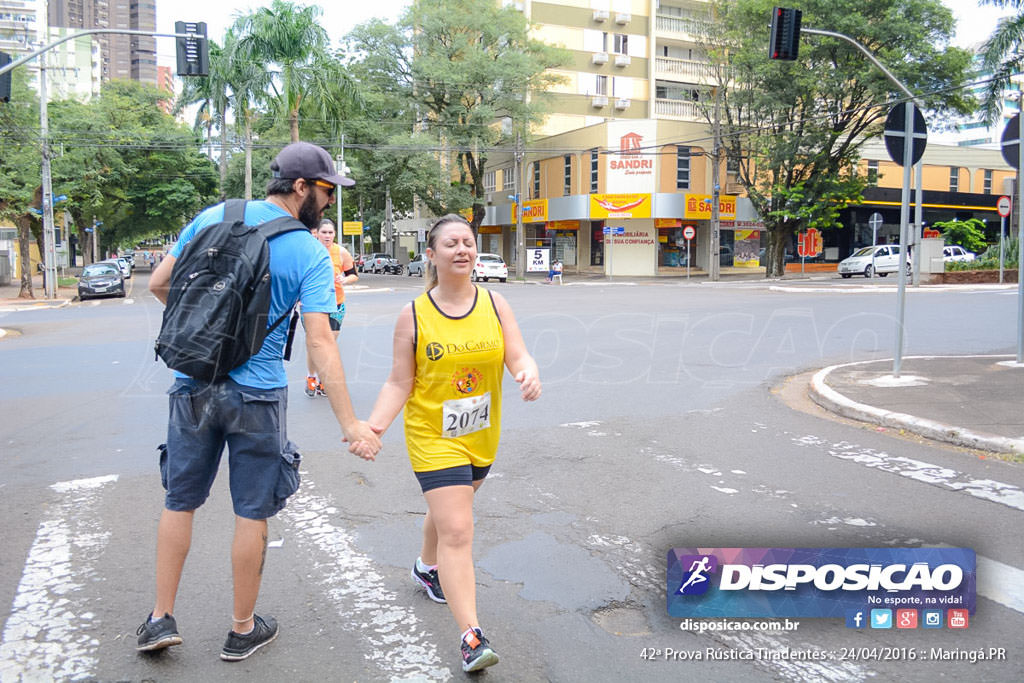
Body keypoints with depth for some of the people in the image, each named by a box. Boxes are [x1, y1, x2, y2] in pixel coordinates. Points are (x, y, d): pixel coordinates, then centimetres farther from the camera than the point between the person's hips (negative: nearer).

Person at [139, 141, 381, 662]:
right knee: (253, 512, 10)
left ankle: (161, 619, 26)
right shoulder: (310, 253, -11)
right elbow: (319, 343, -18)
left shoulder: (214, 217, 1)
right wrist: (350, 425, -18)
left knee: (180, 502, 18)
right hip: (256, 394, -3)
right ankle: (243, 630, 25)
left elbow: (159, 283, 7)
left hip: (193, 385, 4)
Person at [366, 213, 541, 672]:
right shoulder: (414, 315, -10)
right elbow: (399, 383, -7)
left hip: (482, 437, 4)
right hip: (433, 439, -4)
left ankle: (427, 567, 56)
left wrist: (529, 375, -31)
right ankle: (471, 638, -6)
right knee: (457, 533, -11)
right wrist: (375, 425, -21)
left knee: (450, 509, 26)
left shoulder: (494, 304, -3)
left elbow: (518, 357, -8)